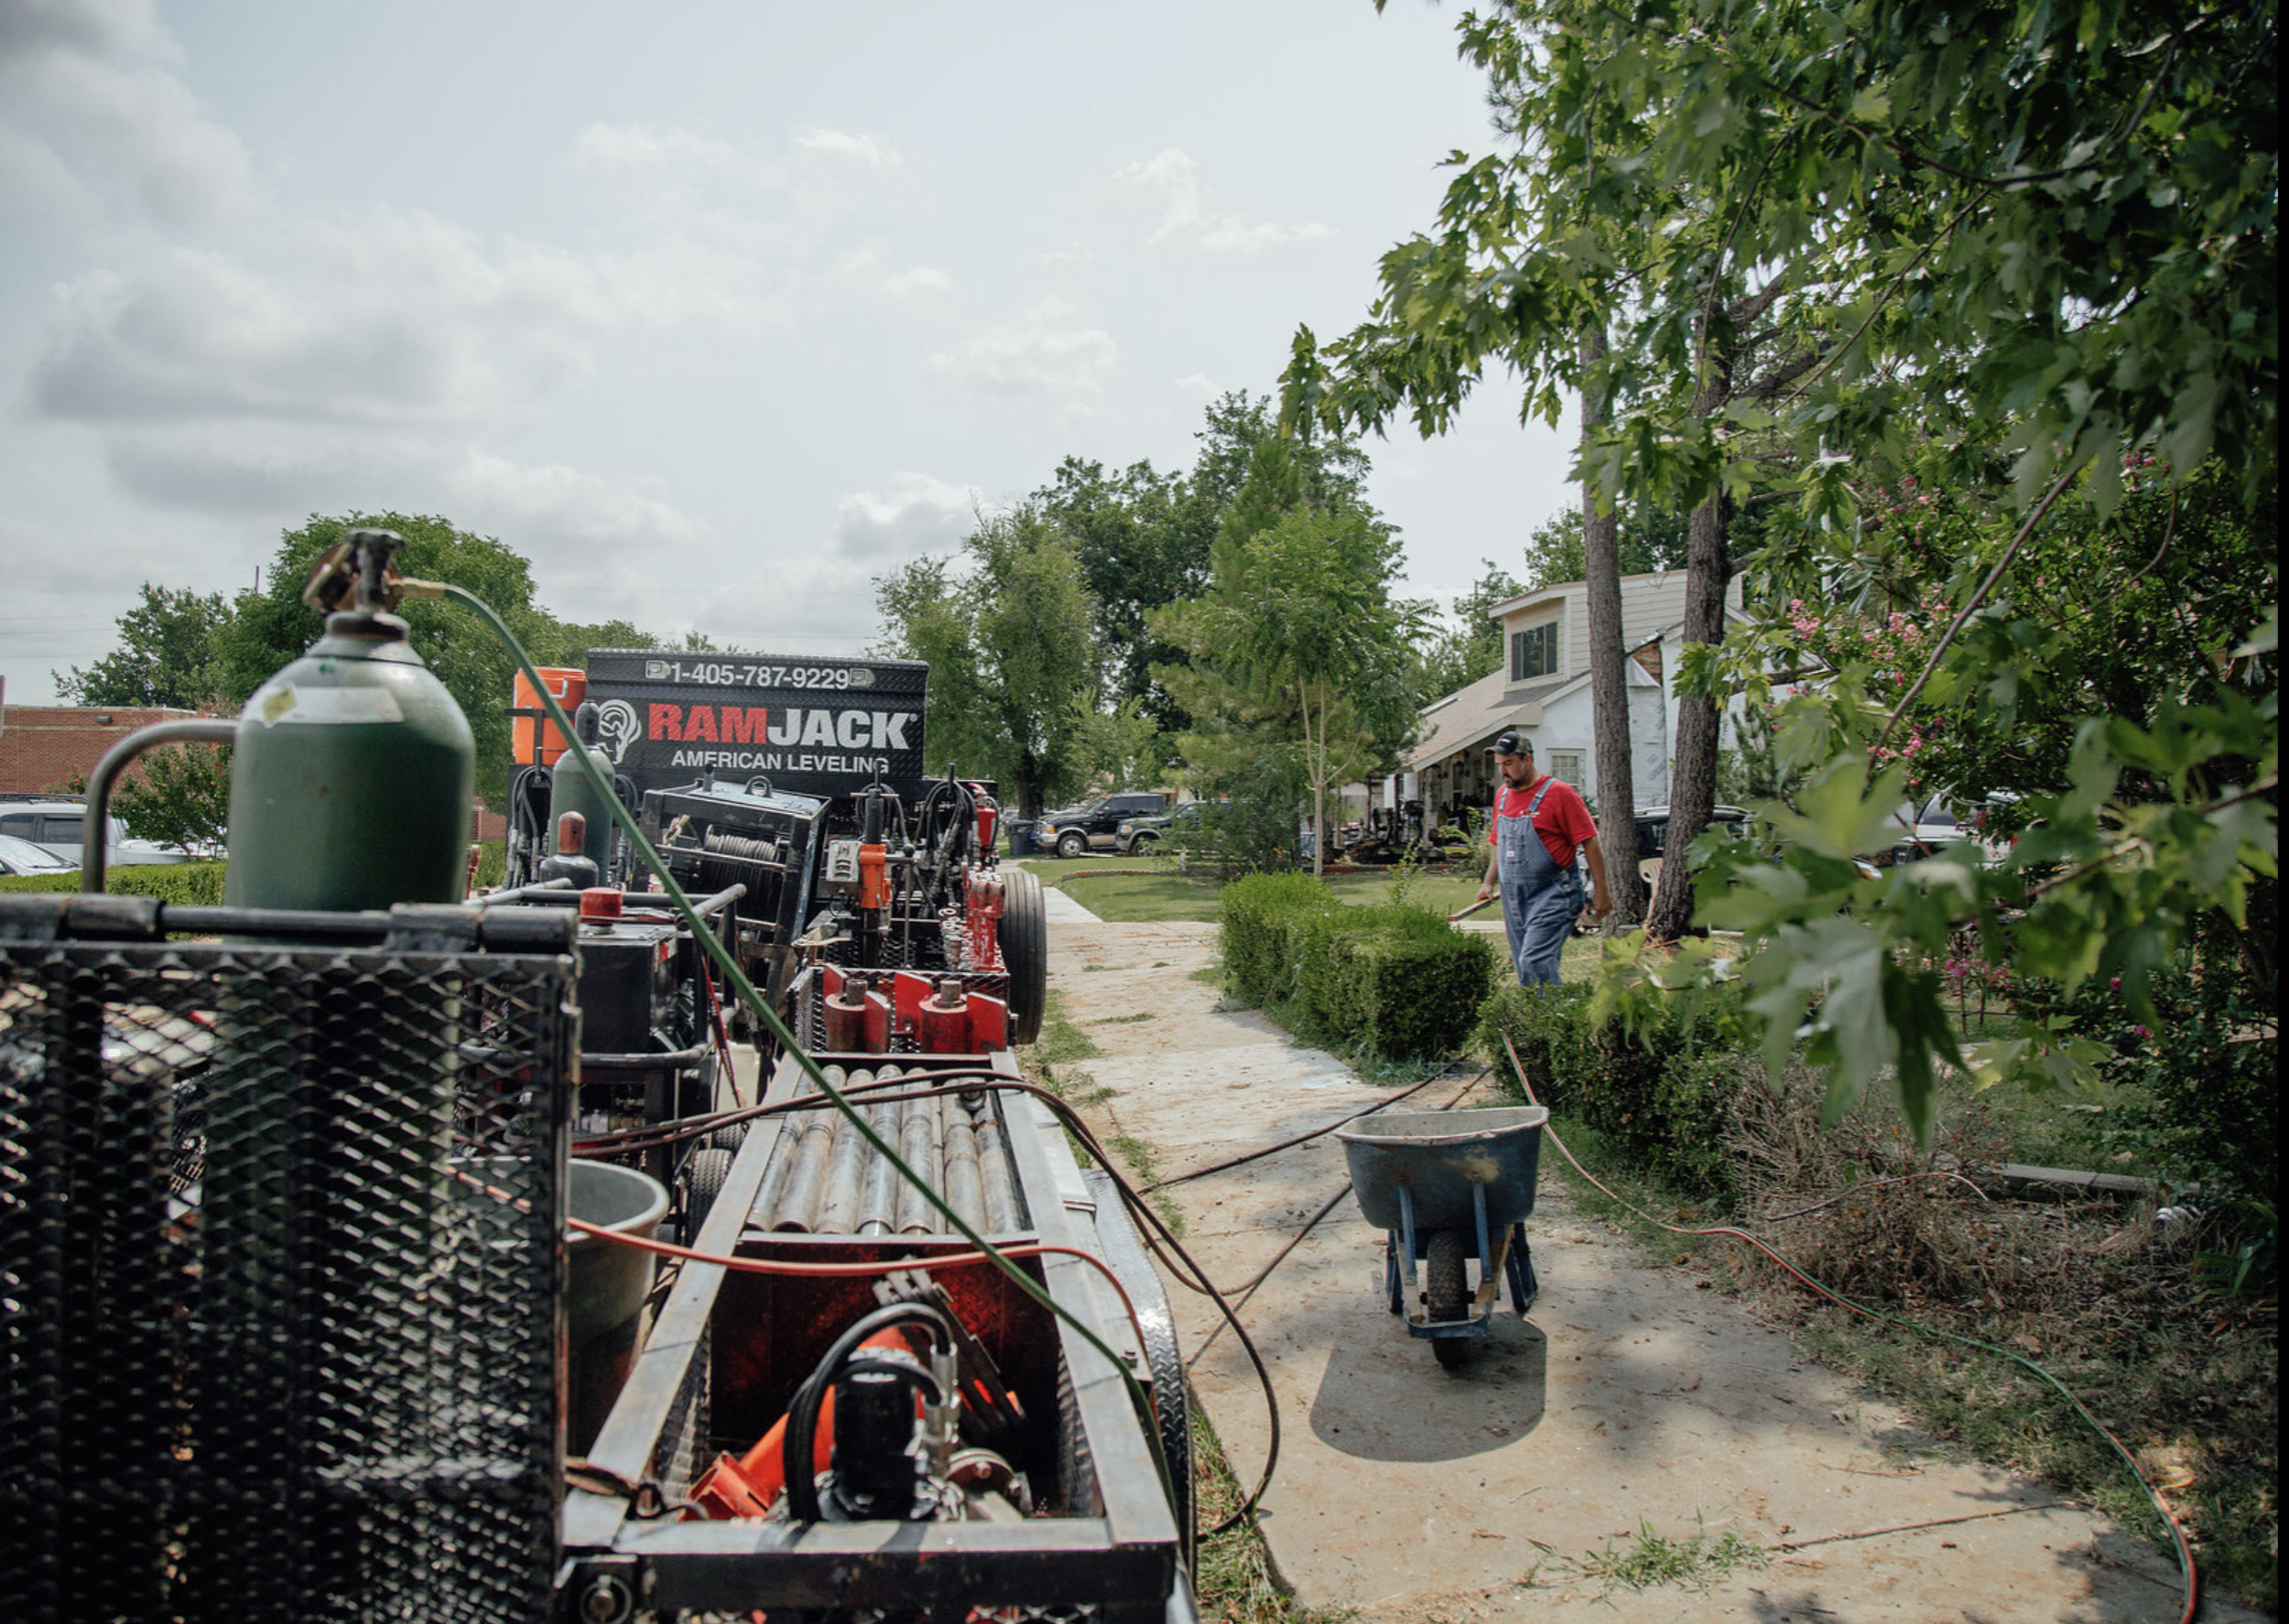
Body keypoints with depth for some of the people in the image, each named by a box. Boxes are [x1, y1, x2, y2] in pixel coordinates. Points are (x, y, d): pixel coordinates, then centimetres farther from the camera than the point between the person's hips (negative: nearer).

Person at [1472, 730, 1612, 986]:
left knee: (1534, 962, -20)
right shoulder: (1502, 794, 13)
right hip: (1513, 898, 7)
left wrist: (1600, 891, -10)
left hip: (1552, 895, -7)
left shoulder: (1559, 793, -8)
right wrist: (1489, 883, 14)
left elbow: (1590, 843, -8)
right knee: (1523, 969, 7)